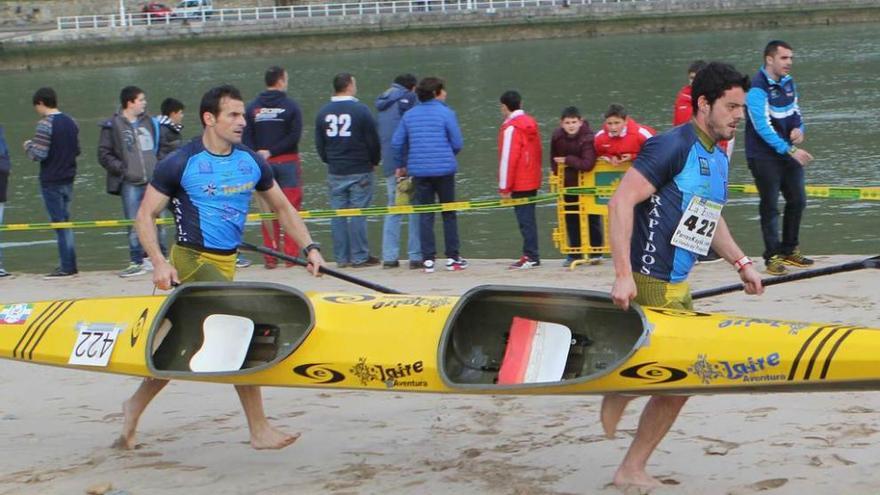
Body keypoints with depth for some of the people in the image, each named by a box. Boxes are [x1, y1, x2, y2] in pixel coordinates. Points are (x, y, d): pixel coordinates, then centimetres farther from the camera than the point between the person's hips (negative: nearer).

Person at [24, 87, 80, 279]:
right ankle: (70, 265, 15)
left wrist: (29, 146, 0)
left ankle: (67, 267, -2)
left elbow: (39, 154, -18)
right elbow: (77, 150, 15)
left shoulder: (45, 124, -15)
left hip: (51, 181, -7)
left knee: (59, 222, -3)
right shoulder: (71, 122, 9)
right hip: (68, 179, 7)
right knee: (65, 221, 14)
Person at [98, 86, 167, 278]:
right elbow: (104, 155, -2)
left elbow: (161, 147, 21)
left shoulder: (150, 122, 10)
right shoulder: (112, 126, -3)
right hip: (130, 184, -4)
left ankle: (161, 257, 21)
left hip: (153, 181, 4)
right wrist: (122, 169, -10)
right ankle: (137, 262, 7)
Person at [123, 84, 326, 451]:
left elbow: (282, 207, 17)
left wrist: (309, 248, 5)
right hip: (192, 260, -6)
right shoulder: (181, 164, -10)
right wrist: (159, 263, -20)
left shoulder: (252, 162, 6)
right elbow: (145, 216, -7)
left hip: (226, 262, 6)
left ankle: (135, 407, 35)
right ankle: (259, 430, -13)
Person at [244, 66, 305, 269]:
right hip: (287, 163, -3)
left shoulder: (252, 107, 5)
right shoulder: (291, 105, -5)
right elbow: (294, 136, -13)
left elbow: (246, 139, -1)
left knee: (268, 212, 8)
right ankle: (290, 255, -1)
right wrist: (272, 152, -9)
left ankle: (270, 256, 7)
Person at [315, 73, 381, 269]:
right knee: (358, 214, -1)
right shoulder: (360, 110, -10)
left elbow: (319, 144, 9)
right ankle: (360, 257, 1)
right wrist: (374, 161, 10)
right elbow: (373, 141, -7)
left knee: (338, 215, 7)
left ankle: (341, 258, 10)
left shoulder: (323, 113, 4)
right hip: (360, 171, -4)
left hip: (334, 172, 4)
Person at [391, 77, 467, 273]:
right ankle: (452, 258, 10)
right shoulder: (446, 113, -5)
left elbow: (397, 143, 6)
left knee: (425, 215, 6)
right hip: (444, 169, -3)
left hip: (419, 170, 3)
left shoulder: (409, 115, 6)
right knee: (449, 213, 8)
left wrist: (402, 165, 18)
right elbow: (457, 143, -5)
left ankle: (428, 259, 3)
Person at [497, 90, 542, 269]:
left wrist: (504, 187, -14)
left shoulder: (511, 128, -15)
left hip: (519, 184, -8)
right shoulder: (531, 123, 11)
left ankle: (530, 257, -6)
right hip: (532, 180, 8)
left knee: (524, 219, -6)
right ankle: (532, 256, 16)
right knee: (529, 218, 13)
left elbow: (507, 158, -17)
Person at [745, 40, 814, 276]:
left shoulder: (788, 82, 8)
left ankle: (790, 250, 26)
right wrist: (790, 150, -25)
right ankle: (773, 256, 7)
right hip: (764, 156, -8)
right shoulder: (757, 88, -18)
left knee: (797, 200, 11)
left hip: (787, 152, 8)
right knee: (770, 205, -2)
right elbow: (763, 126, -23)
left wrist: (799, 128, -3)